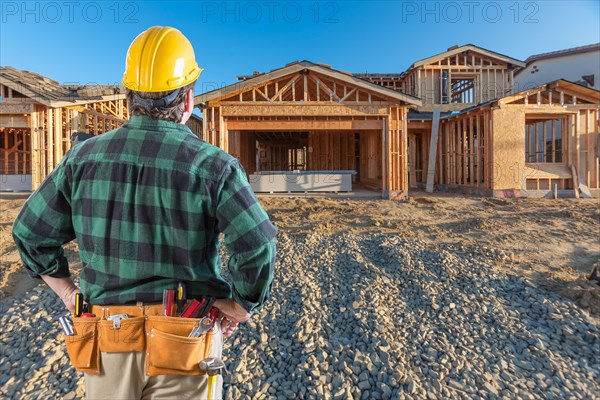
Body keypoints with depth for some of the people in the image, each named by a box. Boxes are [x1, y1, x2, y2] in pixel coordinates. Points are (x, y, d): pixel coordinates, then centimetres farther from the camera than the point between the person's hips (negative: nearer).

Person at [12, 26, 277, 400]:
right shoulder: (212, 165, -16)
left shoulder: (83, 157, -3)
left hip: (106, 338, 4)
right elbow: (257, 248, -23)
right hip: (183, 341, -3)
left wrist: (71, 295, 13)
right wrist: (239, 308, -8)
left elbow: (31, 233, 5)